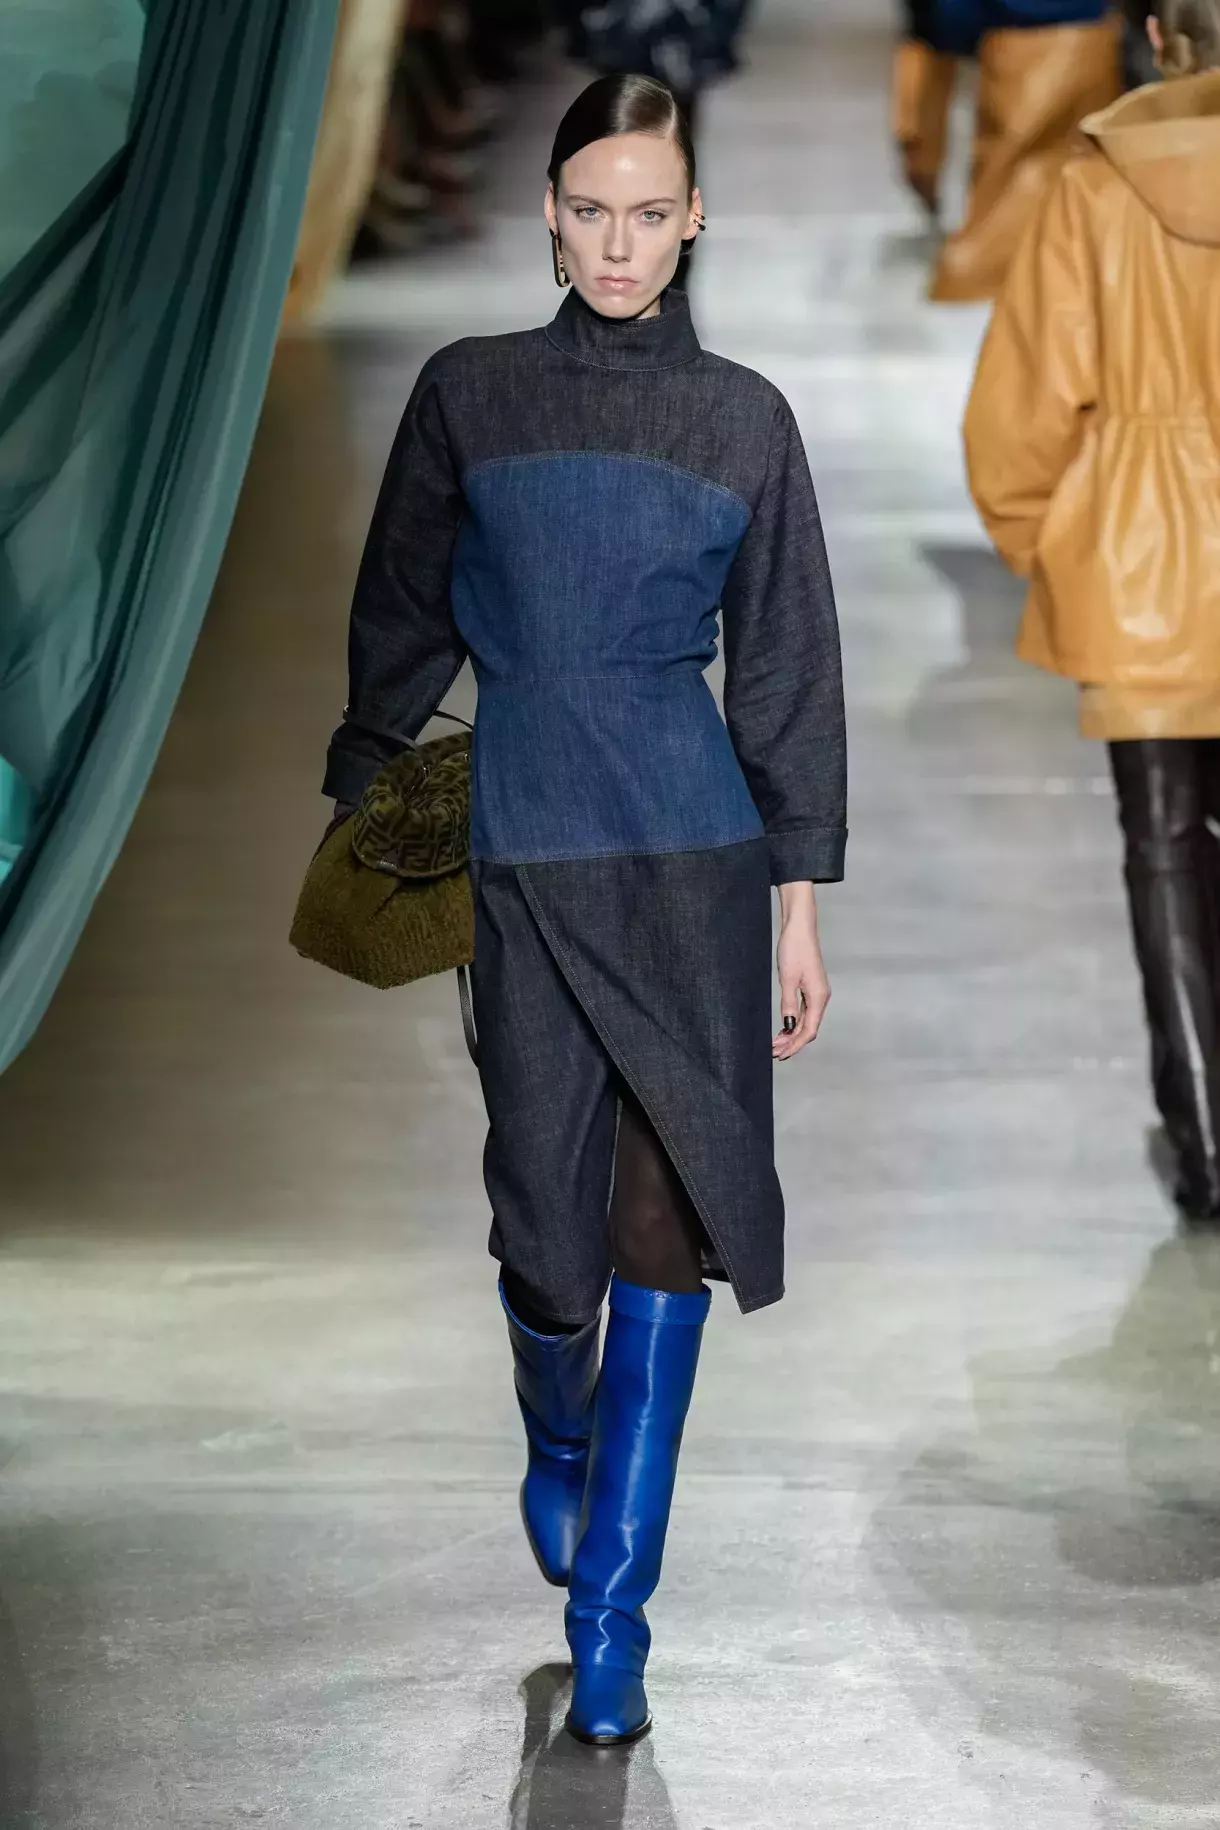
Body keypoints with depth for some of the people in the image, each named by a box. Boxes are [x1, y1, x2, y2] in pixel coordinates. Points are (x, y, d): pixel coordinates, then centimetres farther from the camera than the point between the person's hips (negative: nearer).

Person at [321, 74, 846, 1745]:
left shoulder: (745, 419, 6)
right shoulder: (467, 396, 6)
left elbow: (788, 669, 6)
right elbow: (400, 621, 13)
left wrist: (801, 902, 2)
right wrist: (353, 799, 14)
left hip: (699, 854, 0)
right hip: (525, 850, 0)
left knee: (668, 1216, -5)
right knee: (549, 1214, 0)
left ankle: (609, 1611, 0)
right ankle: (557, 1447, 35)